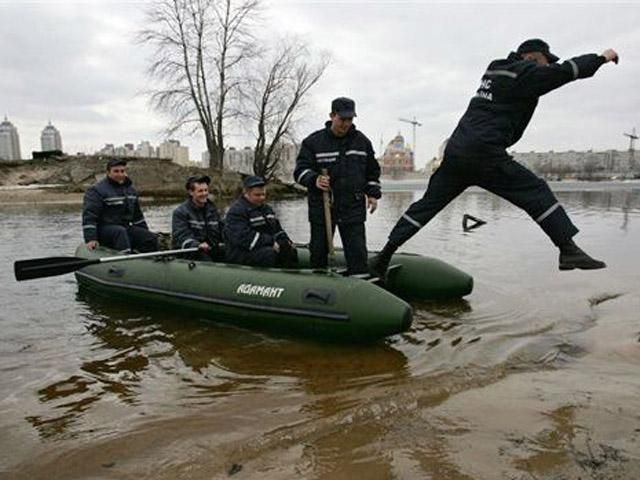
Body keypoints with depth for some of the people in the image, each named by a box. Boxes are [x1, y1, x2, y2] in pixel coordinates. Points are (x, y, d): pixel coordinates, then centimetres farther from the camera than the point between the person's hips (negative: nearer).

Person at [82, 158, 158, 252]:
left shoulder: (130, 189, 16)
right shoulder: (97, 191, -7)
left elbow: (137, 214, 26)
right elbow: (89, 215, -15)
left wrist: (145, 232, 22)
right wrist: (90, 239, -26)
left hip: (126, 227, 6)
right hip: (105, 229, -6)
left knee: (152, 238, -14)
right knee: (120, 232, -38)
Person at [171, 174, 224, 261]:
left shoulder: (212, 209, 20)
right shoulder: (180, 212, 1)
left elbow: (221, 230, 23)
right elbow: (180, 236, -11)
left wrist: (223, 243, 1)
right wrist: (197, 245, -30)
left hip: (212, 250, 5)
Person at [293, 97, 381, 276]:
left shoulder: (362, 141, 9)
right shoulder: (313, 142, -2)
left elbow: (373, 171, 19)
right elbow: (300, 170, -5)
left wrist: (373, 193, 9)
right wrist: (314, 180, -25)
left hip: (353, 208, 1)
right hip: (321, 208, -1)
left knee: (357, 251, -1)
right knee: (318, 250, 9)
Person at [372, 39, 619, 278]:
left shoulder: (496, 69, 25)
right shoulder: (525, 72, 2)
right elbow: (565, 71, 1)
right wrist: (602, 57, 16)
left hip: (455, 151, 8)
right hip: (485, 155, -8)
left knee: (428, 204, 10)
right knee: (536, 193, 0)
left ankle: (385, 254, 11)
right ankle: (569, 250, -4)